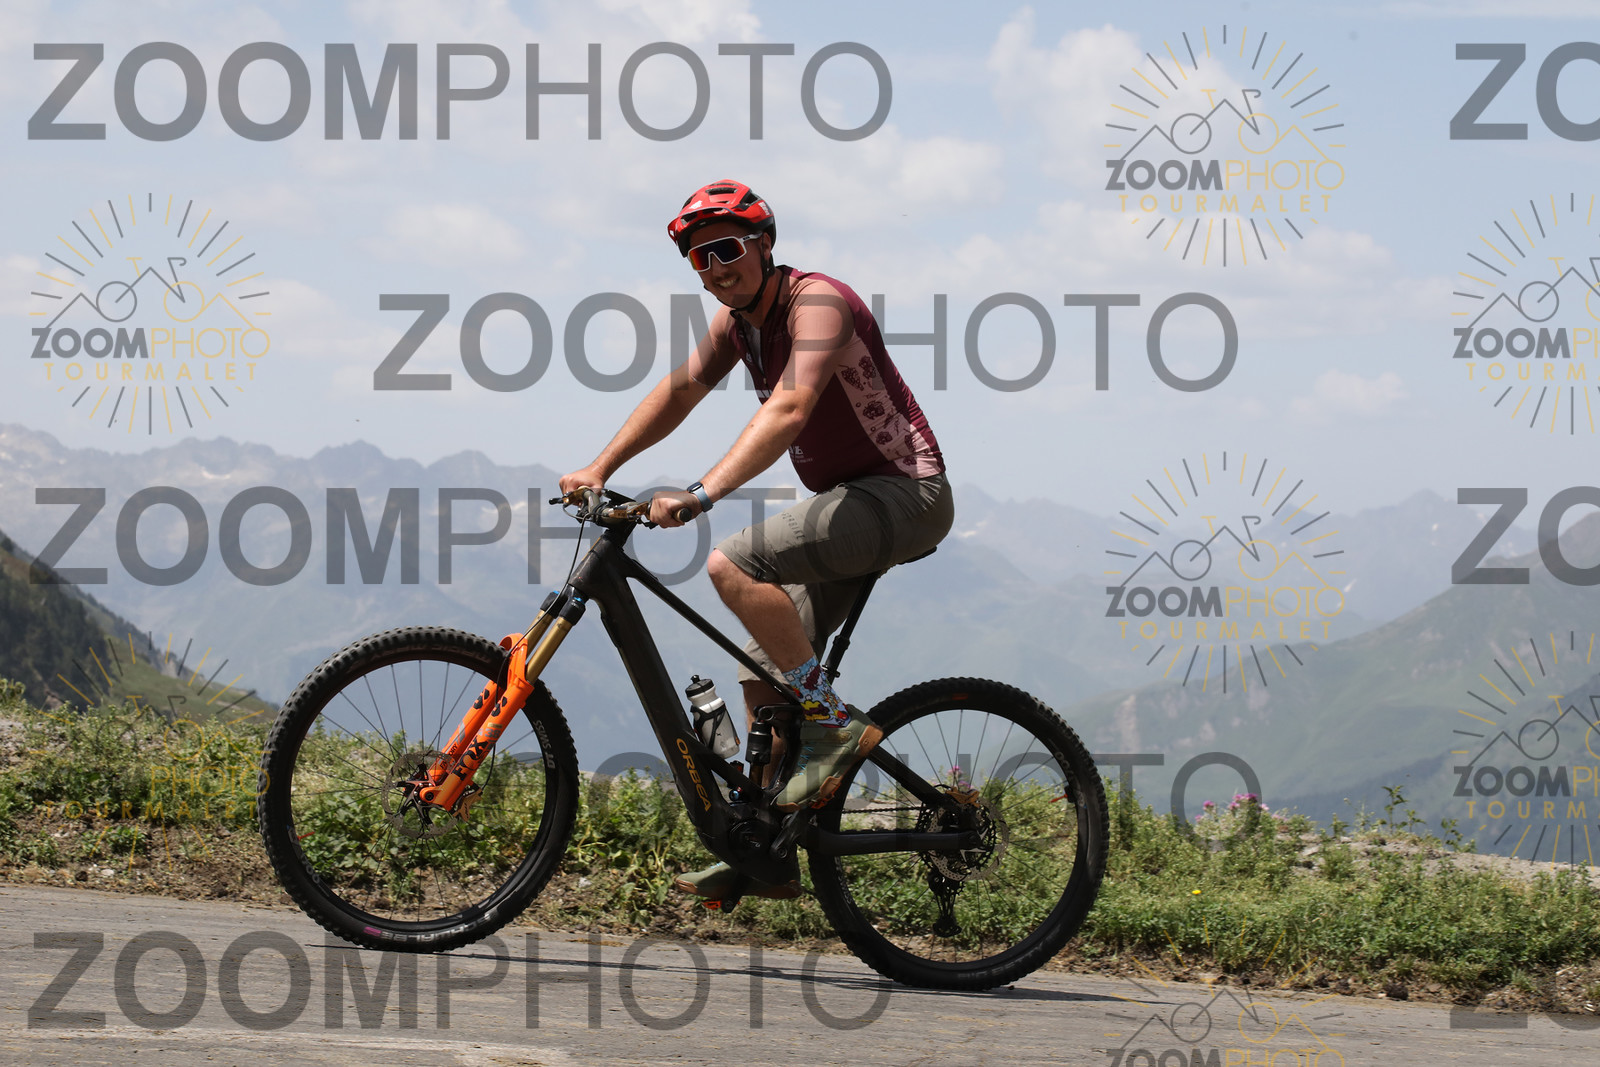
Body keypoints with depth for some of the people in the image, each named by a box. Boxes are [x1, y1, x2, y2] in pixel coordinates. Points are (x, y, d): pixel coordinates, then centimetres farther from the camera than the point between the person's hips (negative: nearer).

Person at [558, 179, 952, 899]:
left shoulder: (817, 302, -21)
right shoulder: (736, 318, 6)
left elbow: (788, 410, -35)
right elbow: (678, 390, 13)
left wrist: (701, 494, -43)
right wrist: (599, 469, 2)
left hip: (906, 494, -9)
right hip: (847, 499, 9)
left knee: (733, 565, -27)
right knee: (763, 674, 6)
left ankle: (834, 724, -18)